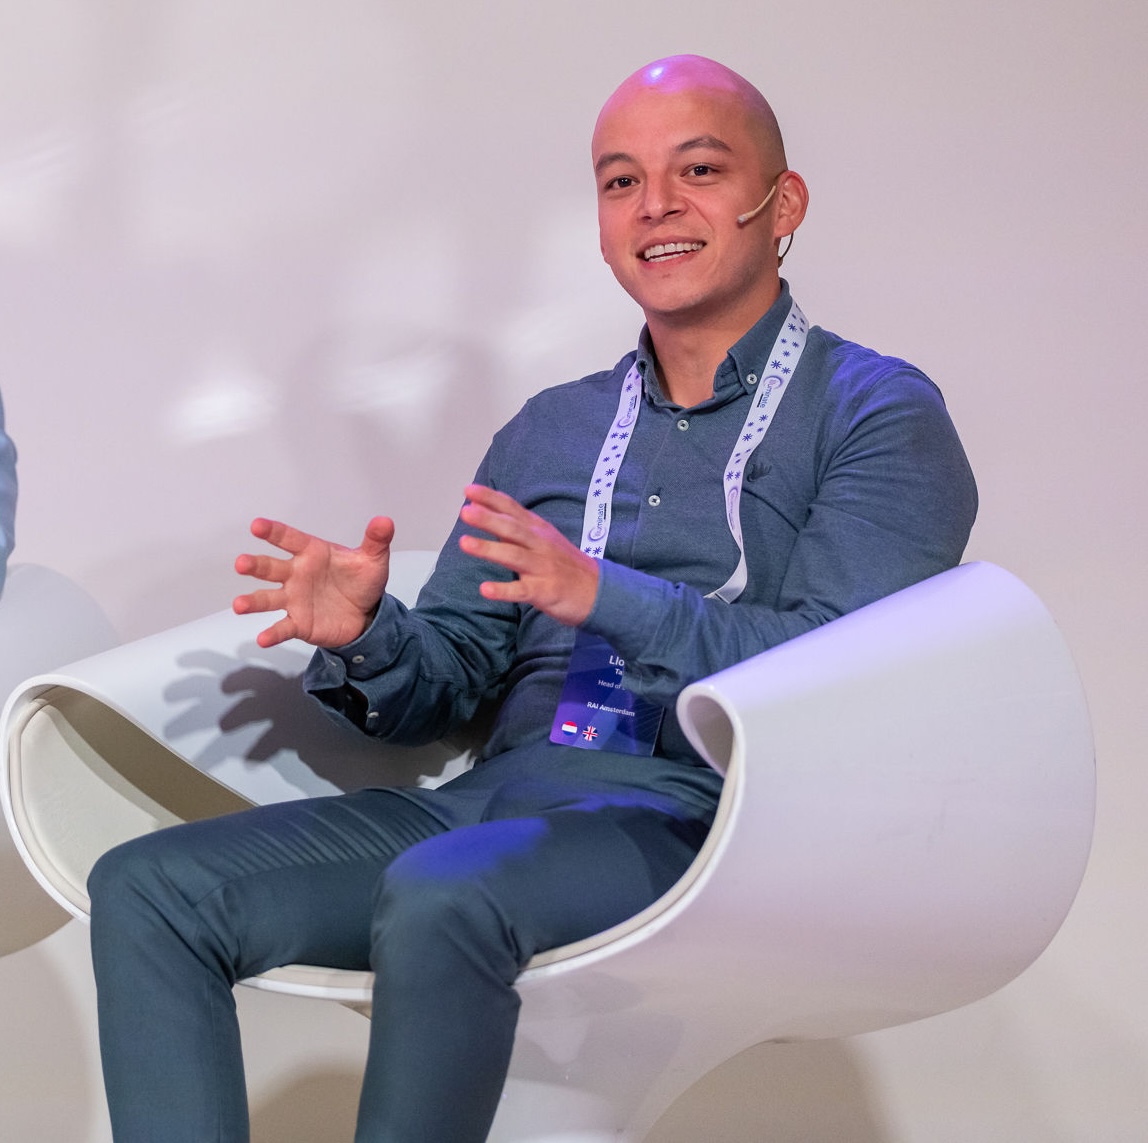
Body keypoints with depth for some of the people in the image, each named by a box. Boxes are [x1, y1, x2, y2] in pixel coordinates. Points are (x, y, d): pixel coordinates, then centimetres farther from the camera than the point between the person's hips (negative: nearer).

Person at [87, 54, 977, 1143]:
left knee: (438, 893, -37)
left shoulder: (877, 413, 4)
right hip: (495, 797, 6)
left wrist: (605, 595, -23)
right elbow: (446, 677, 19)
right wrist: (365, 641, -5)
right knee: (146, 888, -12)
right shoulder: (548, 431, 23)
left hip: (697, 816, -6)